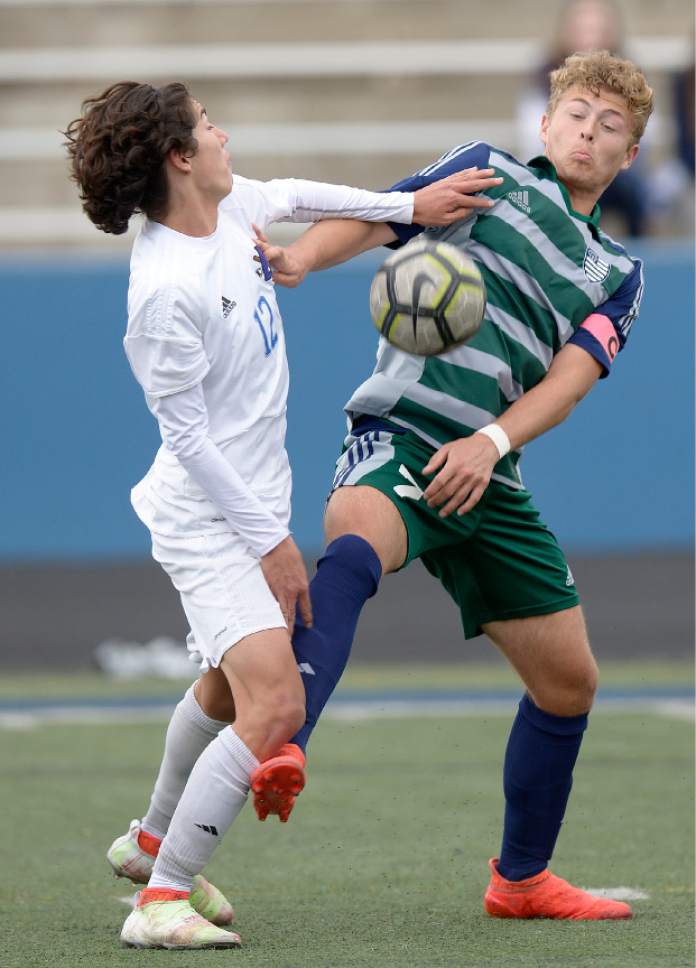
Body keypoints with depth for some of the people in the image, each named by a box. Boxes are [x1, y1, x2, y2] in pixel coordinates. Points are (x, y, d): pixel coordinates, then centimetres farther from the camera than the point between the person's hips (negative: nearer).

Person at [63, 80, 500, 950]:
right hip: (206, 519, -10)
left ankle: (154, 841, 49)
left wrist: (411, 205, 18)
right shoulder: (167, 291, -26)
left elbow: (292, 199, 23)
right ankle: (160, 902, -17)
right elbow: (188, 435, -22)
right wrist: (270, 541, -17)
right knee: (274, 707, -22)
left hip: (252, 505, 10)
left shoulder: (229, 208, -1)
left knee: (227, 688, 28)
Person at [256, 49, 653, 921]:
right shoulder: (489, 174, 11)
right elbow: (377, 219, -1)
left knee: (568, 679, 12)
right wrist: (301, 255, -23)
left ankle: (521, 879, 31)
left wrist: (492, 442, -18)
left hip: (488, 480, 6)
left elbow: (569, 376, 1)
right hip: (401, 435, -6)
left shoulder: (616, 276, 18)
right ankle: (280, 747, -61)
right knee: (353, 551, -39)